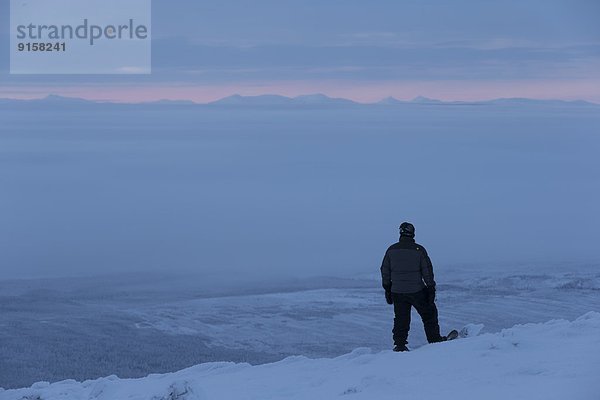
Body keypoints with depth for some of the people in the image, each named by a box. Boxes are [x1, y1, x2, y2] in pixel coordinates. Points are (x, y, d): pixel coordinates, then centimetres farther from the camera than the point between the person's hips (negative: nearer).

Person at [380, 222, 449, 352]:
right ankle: (434, 339, 19)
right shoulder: (419, 250, -9)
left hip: (397, 292, 3)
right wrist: (431, 289, 2)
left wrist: (387, 289, 17)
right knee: (429, 314, 14)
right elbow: (427, 271, -6)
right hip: (417, 291, -3)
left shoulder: (391, 250, 0)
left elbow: (385, 271, 7)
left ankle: (399, 344, 7)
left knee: (401, 319, 10)